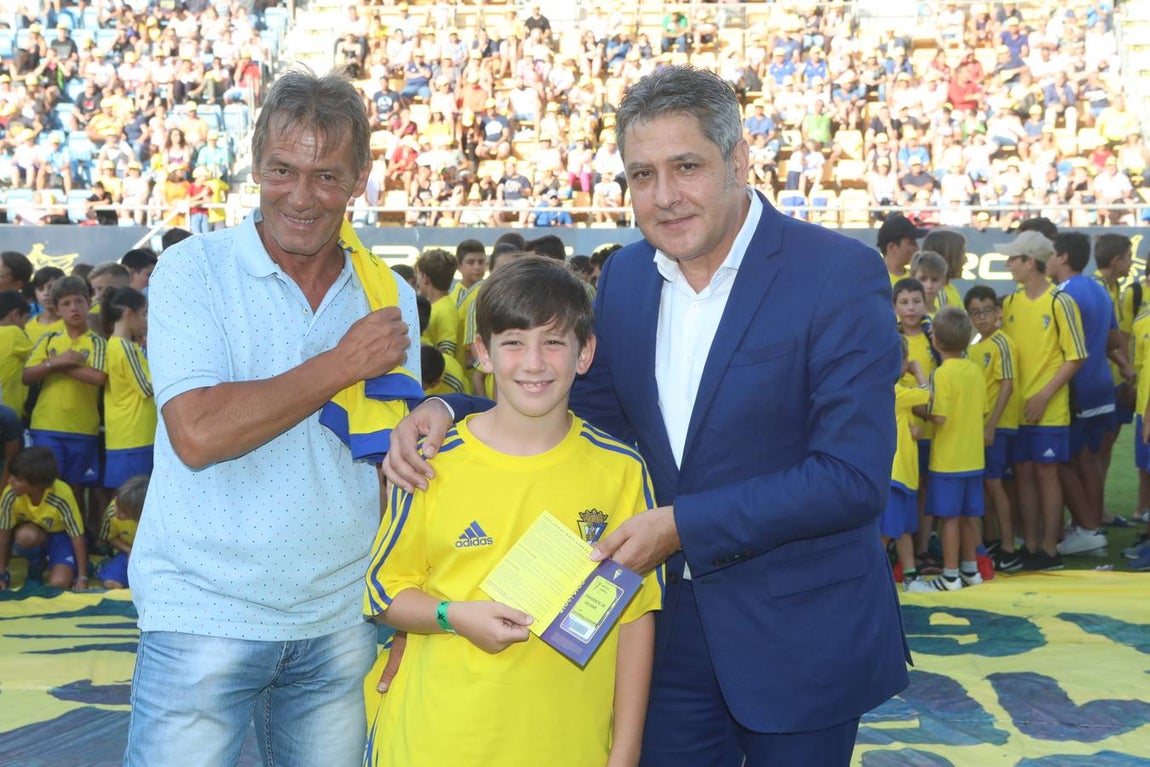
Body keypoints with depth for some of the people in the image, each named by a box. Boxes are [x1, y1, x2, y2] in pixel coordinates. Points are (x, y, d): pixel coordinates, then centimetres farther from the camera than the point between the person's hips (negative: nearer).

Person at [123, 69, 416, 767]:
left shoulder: (390, 295, 6)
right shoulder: (194, 271, -6)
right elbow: (198, 434, -19)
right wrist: (342, 365, -14)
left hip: (341, 622, 4)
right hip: (205, 618, -3)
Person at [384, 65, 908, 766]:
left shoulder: (841, 274, -17)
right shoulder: (625, 275, 2)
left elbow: (853, 478, -21)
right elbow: (592, 411, 10)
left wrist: (683, 524, -21)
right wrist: (448, 412, -6)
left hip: (799, 638, -4)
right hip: (672, 625, 5)